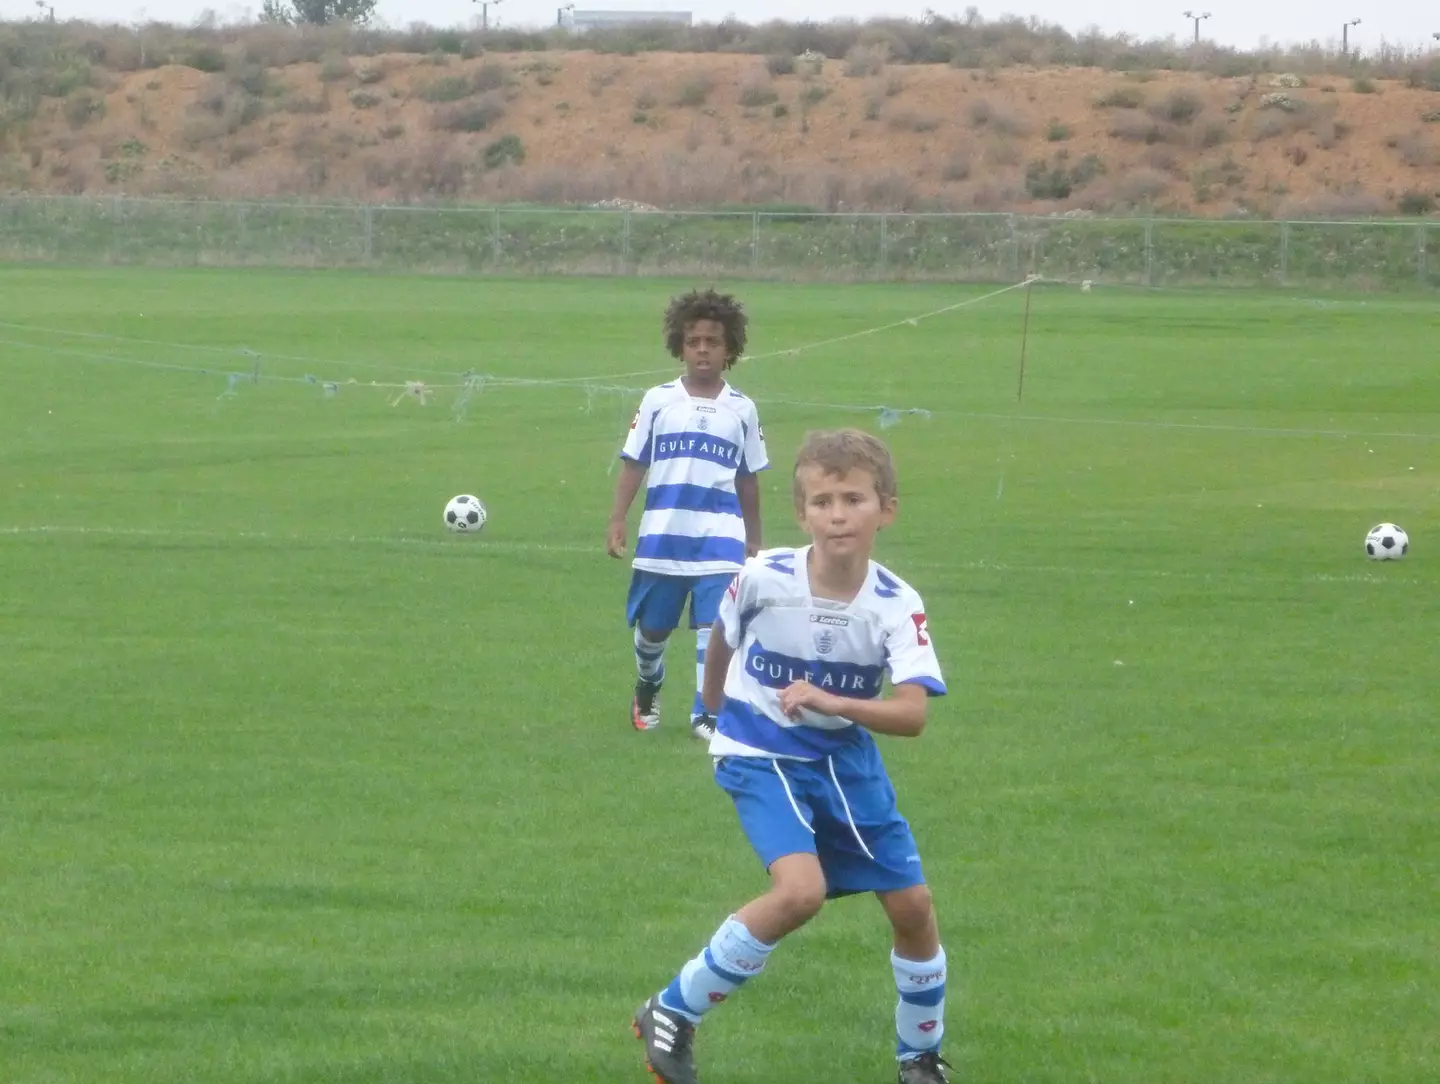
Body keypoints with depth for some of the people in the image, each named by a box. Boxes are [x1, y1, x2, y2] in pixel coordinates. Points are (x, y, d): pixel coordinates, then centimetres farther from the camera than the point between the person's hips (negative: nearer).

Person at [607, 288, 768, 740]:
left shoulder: (741, 410, 6)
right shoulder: (658, 401, 3)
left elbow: (748, 480, 13)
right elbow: (633, 465, 6)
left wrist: (754, 541, 17)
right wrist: (617, 520, -2)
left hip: (720, 538, -1)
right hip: (662, 536, 1)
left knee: (714, 625, -12)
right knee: (652, 626, 12)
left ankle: (706, 713, -5)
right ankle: (647, 690, 40)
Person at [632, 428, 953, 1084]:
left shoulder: (896, 606, -19)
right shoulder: (763, 578, -21)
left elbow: (912, 714, -28)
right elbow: (723, 639, 3)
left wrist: (831, 702, -42)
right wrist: (715, 705, 20)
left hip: (844, 759, 3)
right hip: (759, 754, -3)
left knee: (912, 905, 4)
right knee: (801, 891, -26)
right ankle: (672, 1016, -9)